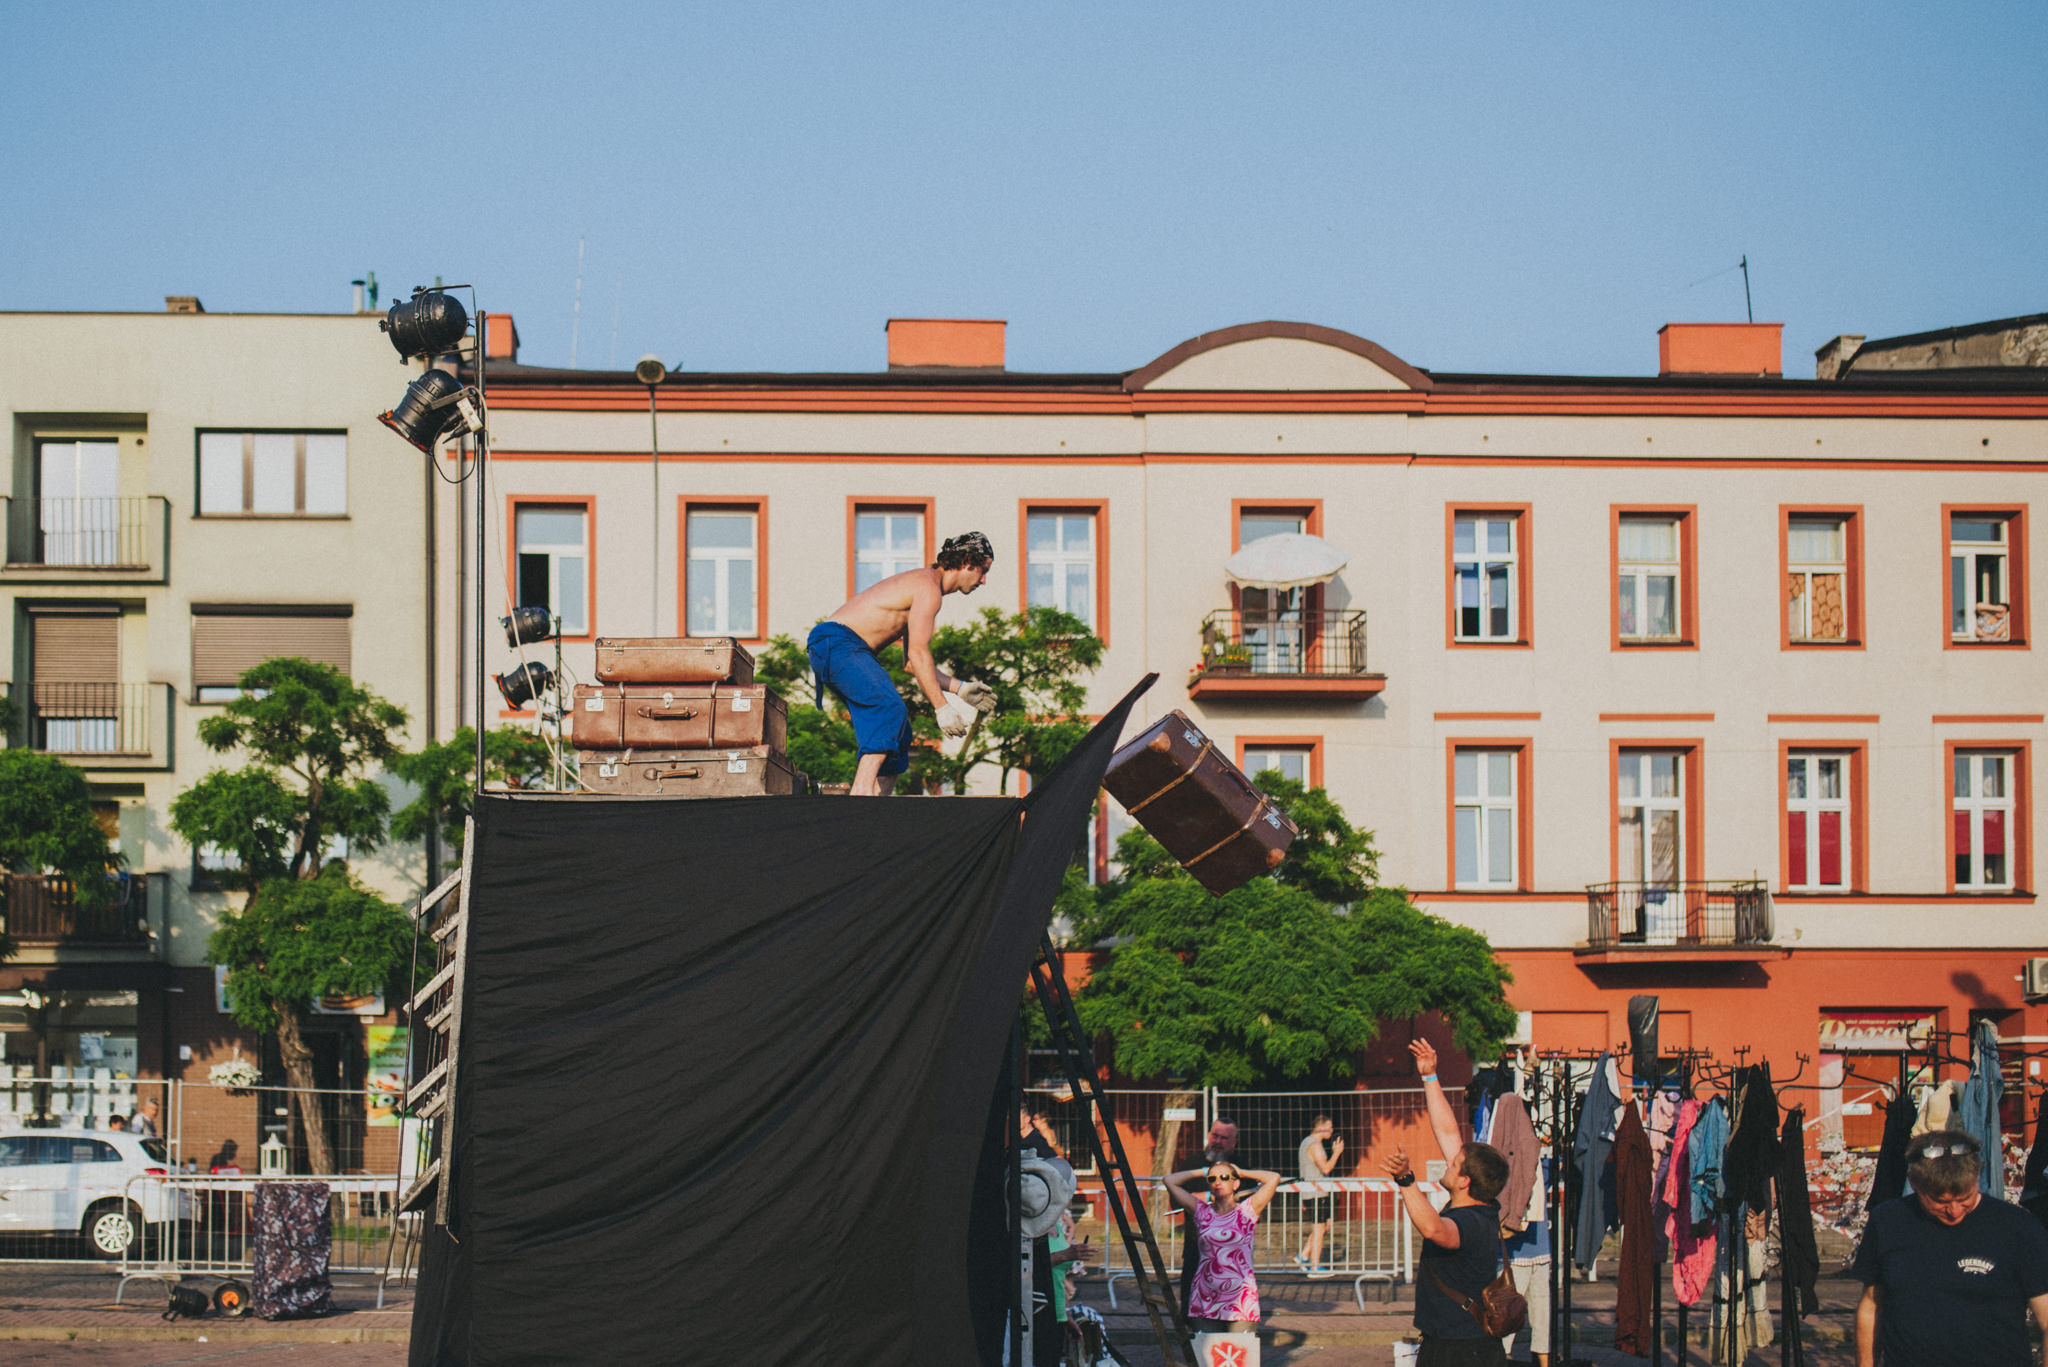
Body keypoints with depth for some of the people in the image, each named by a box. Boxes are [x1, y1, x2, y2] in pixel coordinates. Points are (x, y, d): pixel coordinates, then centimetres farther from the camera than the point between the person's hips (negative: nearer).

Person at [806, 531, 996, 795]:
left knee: (897, 731, 10)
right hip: (837, 643, -11)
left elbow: (911, 661, 29)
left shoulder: (921, 584, 23)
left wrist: (959, 689, 28)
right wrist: (942, 707, -19)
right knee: (890, 709, -29)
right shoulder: (929, 587, -10)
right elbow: (917, 653, -18)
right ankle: (863, 789, -39)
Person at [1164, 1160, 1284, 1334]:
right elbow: (1171, 1182, 11)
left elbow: (1273, 1178, -4)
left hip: (1240, 1297, -2)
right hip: (1206, 1298, 2)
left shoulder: (1247, 1211, 4)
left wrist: (1241, 1172, 10)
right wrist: (1204, 1172, 16)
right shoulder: (1202, 1212, 10)